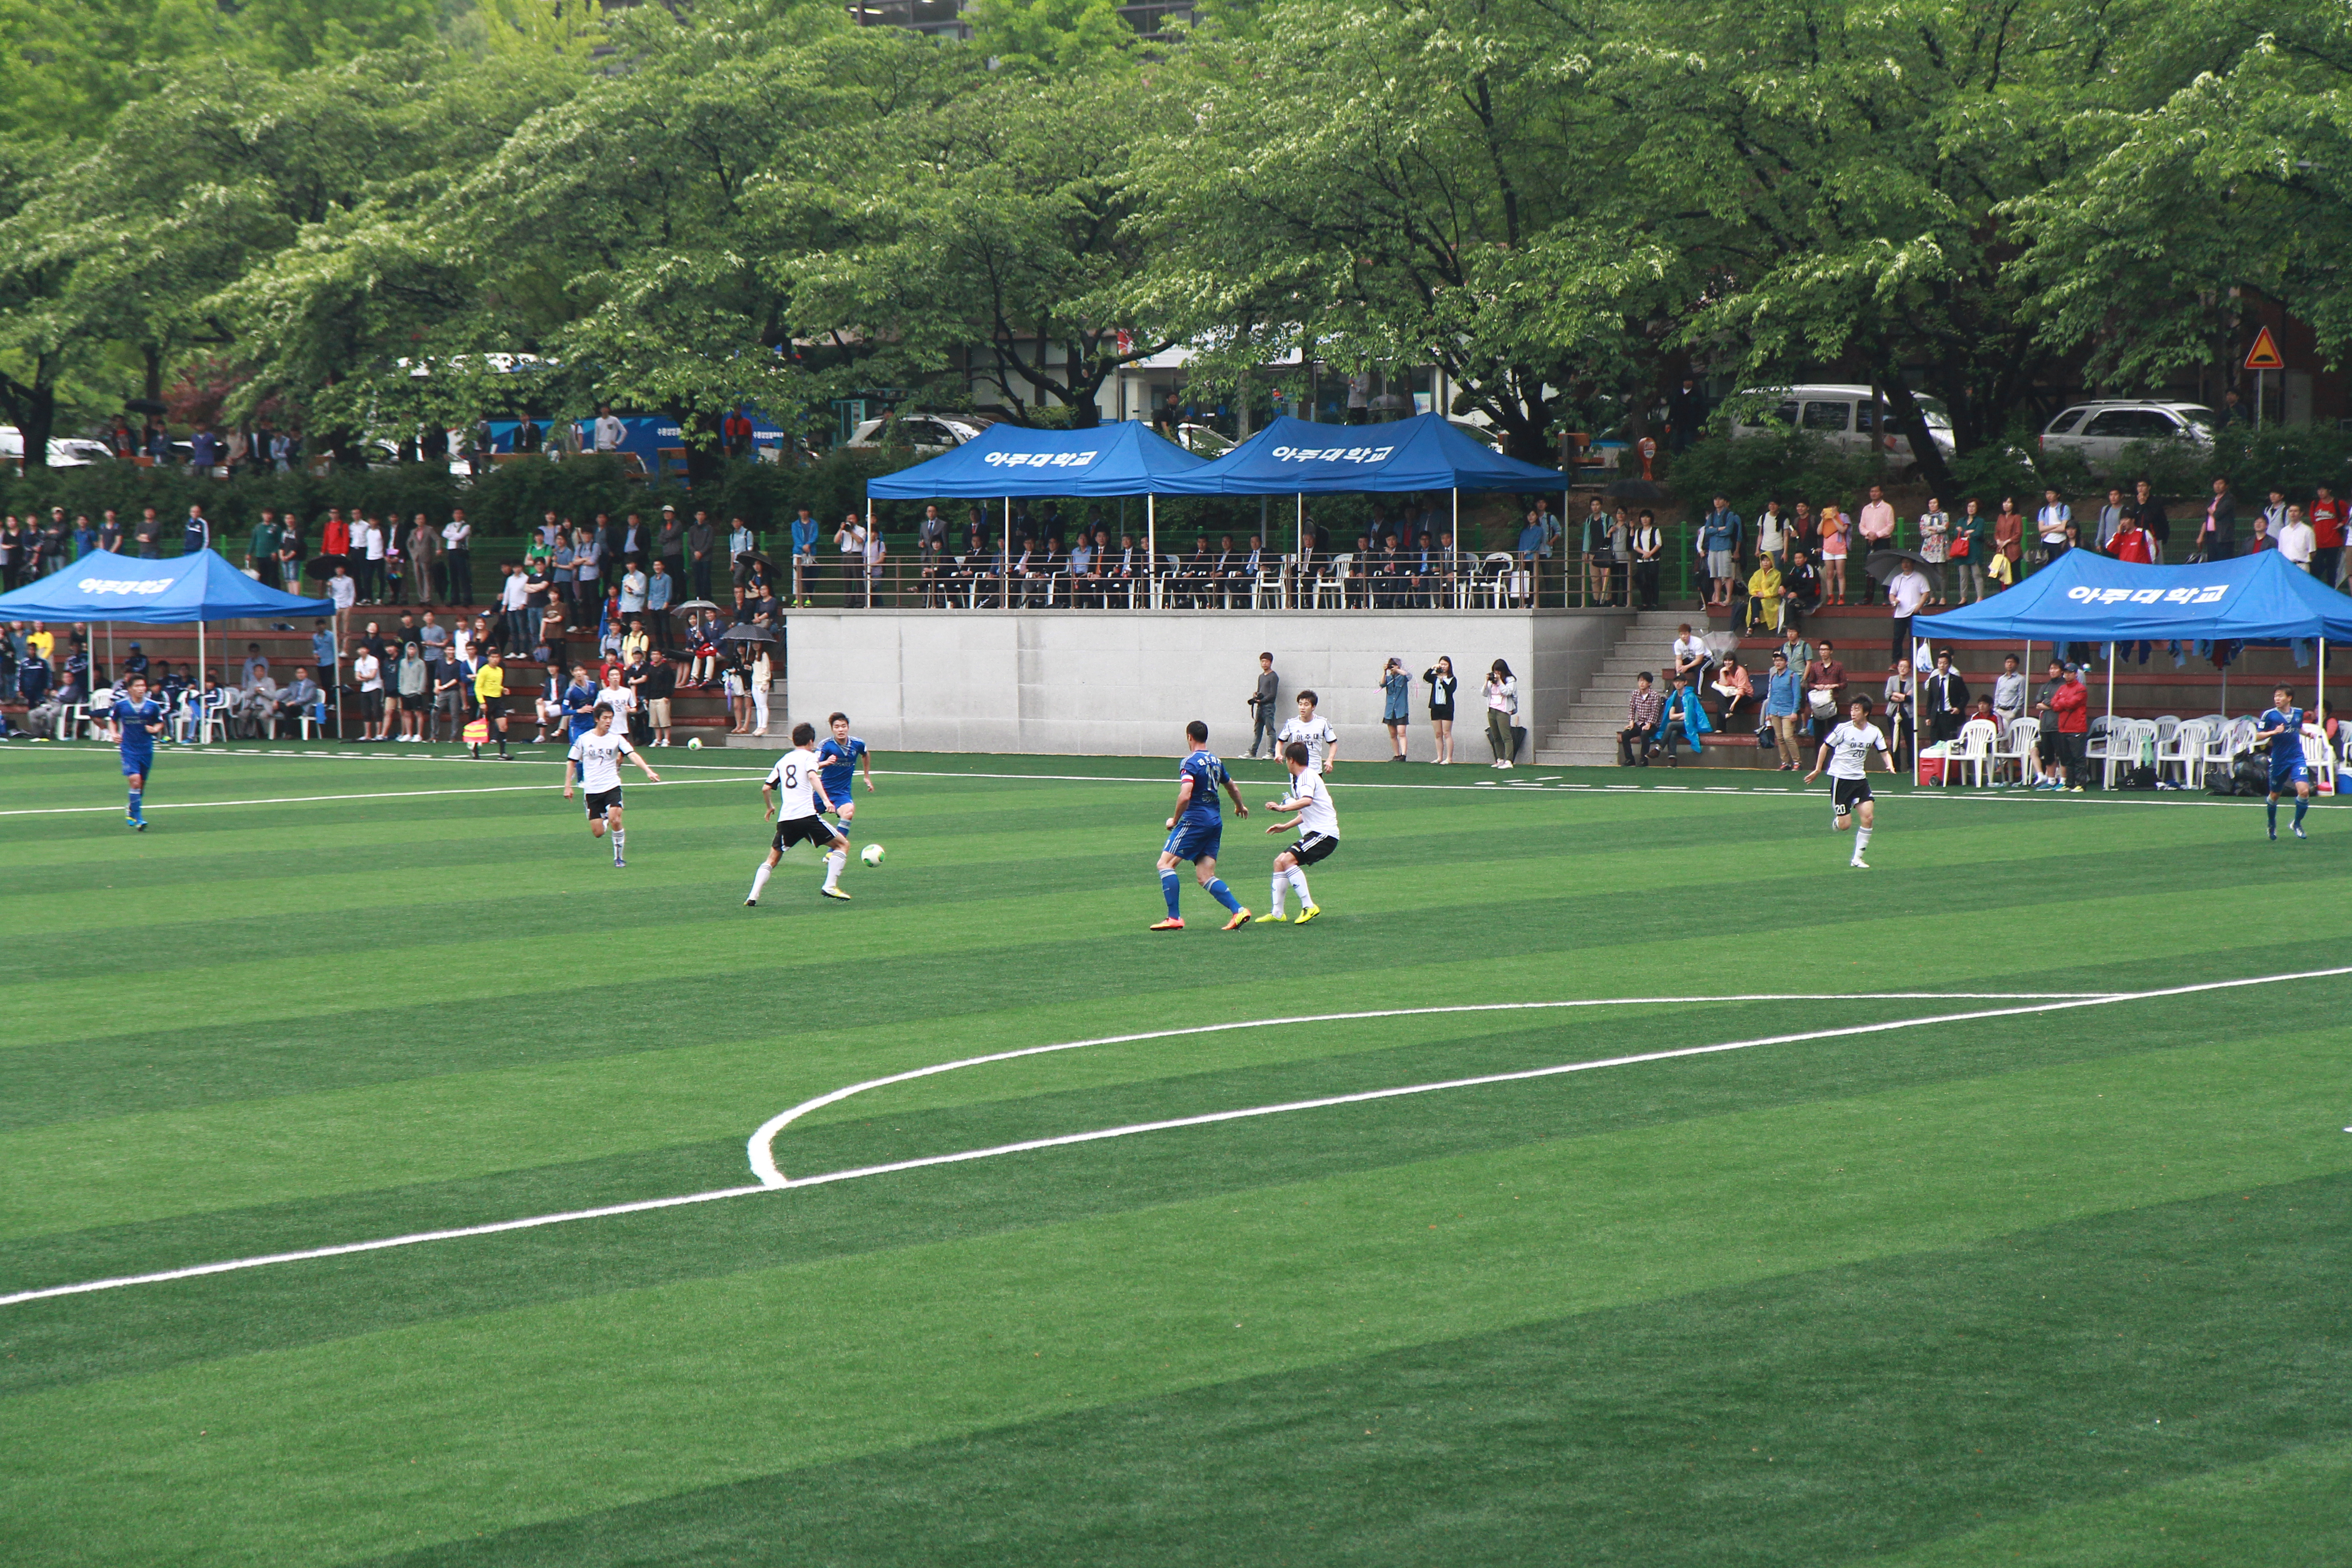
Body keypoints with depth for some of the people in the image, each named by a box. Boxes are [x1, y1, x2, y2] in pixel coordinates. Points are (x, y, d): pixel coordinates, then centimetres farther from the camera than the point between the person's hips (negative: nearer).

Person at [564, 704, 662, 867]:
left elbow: (632, 755, -13)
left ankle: (619, 858, -3)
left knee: (615, 821, -23)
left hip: (612, 787, -1)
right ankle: (605, 818, 36)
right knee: (598, 833, -2)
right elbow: (571, 762, 10)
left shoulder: (616, 738, -1)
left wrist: (648, 770, -28)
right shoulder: (584, 739, 0)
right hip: (592, 790, 1)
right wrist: (568, 786, 5)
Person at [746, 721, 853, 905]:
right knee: (843, 845, 9)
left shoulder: (783, 760, 22)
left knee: (773, 858, 18)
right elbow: (812, 776, -15)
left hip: (785, 819, 5)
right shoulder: (808, 756, 6)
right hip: (807, 815, -5)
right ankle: (830, 887, -3)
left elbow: (766, 788, 22)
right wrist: (826, 800, -26)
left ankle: (753, 896, 1)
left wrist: (770, 807, 41)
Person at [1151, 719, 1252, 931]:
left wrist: (1175, 820, -8)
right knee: (1206, 876, 8)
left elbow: (1185, 796, -23)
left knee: (1165, 863, -3)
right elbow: (1233, 788, 28)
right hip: (1215, 822, 8)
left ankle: (1174, 918, -9)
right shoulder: (1216, 761, 14)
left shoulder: (1190, 763, -10)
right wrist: (1240, 807, 49)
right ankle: (1238, 910, -7)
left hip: (1195, 821, -8)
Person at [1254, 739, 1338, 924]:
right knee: (1279, 862, 11)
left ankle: (1309, 907, -24)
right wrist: (1286, 826, 29)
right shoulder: (1299, 779, 20)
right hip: (1313, 832, 11)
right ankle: (1277, 913, 13)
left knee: (1288, 860, -24)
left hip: (1324, 833, -11)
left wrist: (1282, 807, -36)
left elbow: (1307, 801, -34)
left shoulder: (1308, 777, -12)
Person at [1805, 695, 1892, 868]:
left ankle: (1857, 858, 3)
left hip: (1860, 779, 3)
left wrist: (1890, 765, -13)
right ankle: (1836, 821, 32)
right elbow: (1825, 747, 2)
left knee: (1868, 817, -10)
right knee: (1844, 825, -8)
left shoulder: (1874, 732, 0)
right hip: (1840, 778, -3)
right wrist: (1817, 770, 3)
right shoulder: (1844, 729, -10)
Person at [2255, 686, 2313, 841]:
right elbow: (2258, 736, -8)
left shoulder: (2299, 713, 4)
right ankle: (2272, 826, 38)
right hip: (2279, 761, -1)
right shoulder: (2269, 715, -8)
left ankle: (2297, 823, 6)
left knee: (2304, 791, -16)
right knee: (2275, 795, 11)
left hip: (2297, 758, 1)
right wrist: (2274, 732, -22)